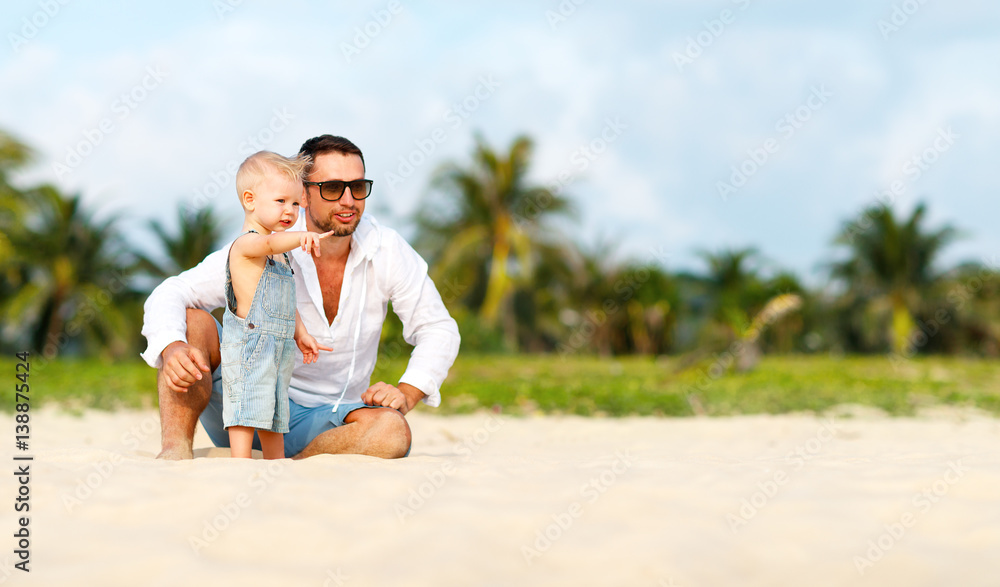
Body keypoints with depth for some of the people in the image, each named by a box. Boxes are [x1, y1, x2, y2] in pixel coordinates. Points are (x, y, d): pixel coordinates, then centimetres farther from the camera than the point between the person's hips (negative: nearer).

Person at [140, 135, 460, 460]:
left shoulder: (387, 250, -9)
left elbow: (438, 329, 0)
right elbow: (171, 295, -14)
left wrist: (405, 394, -17)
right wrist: (172, 348, -37)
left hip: (328, 422, 1)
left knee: (392, 431, -33)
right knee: (192, 320, -24)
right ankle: (176, 450, -28)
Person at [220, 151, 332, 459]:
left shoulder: (279, 255, 19)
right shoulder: (246, 243, -13)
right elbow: (269, 243, -38)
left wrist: (300, 334, 22)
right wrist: (301, 236, -56)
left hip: (278, 349, 10)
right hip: (250, 347, -10)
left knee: (273, 417, 14)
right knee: (246, 413, -13)